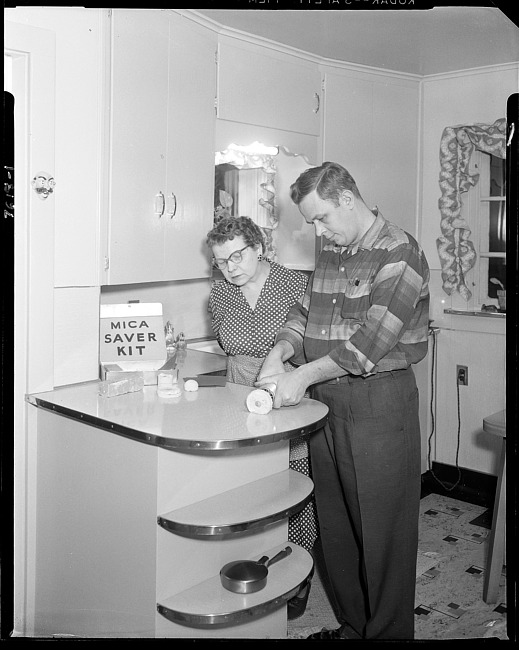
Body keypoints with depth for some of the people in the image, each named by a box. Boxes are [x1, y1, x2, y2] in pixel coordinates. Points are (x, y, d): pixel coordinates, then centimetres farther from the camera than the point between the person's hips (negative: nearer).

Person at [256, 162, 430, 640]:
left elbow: (373, 339, -21)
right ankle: (352, 623, 34)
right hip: (325, 402, 8)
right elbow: (304, 312, 14)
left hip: (379, 401, -7)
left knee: (382, 529, 5)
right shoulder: (331, 254, 12)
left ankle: (388, 632, 23)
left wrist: (303, 377, -20)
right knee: (335, 523, 16)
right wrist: (279, 353, -6)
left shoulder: (399, 254, -13)